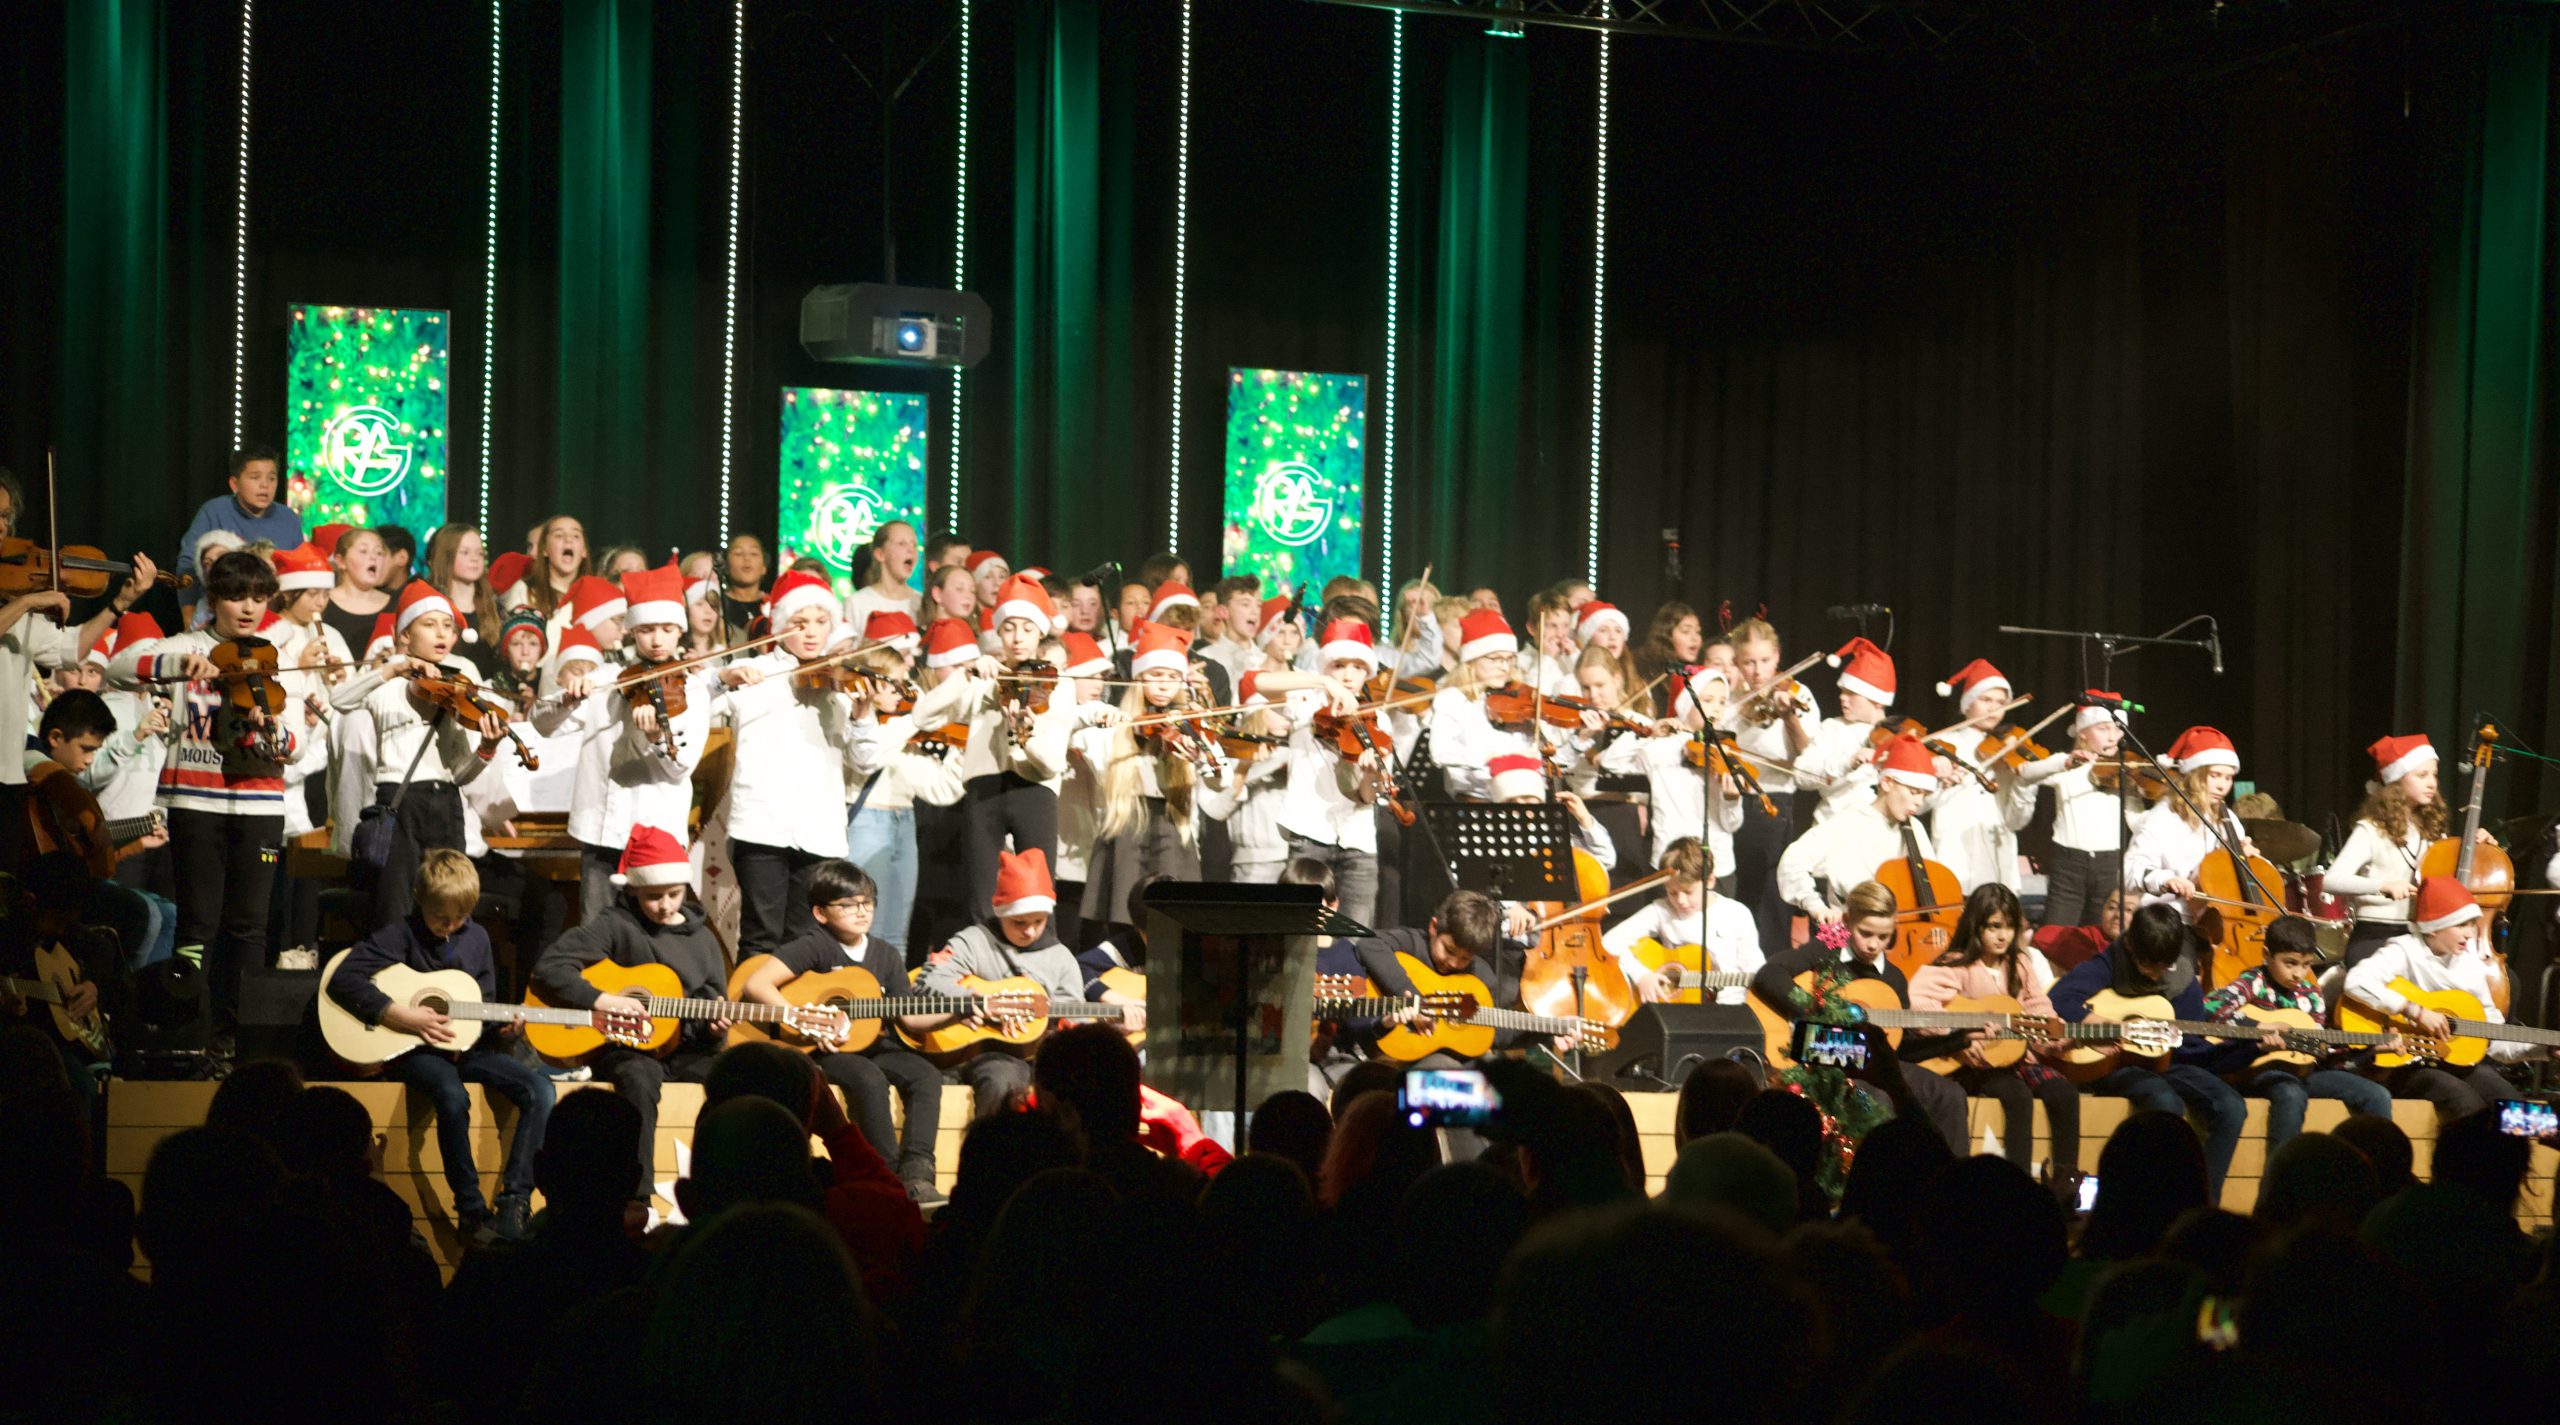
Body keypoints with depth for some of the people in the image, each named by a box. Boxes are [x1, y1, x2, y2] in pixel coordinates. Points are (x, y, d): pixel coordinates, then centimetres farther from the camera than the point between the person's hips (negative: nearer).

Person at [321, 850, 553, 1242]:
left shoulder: (476, 938, 10)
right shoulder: (403, 934, -6)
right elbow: (343, 980, -17)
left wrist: (502, 1029, -5)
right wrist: (401, 1017, -21)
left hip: (464, 1045, 6)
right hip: (412, 1049, -6)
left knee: (539, 1089, -16)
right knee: (453, 1096, -37)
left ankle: (514, 1204, -18)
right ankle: (473, 1212, -25)